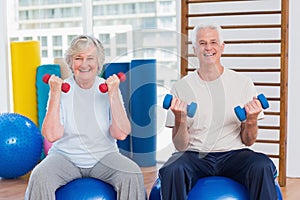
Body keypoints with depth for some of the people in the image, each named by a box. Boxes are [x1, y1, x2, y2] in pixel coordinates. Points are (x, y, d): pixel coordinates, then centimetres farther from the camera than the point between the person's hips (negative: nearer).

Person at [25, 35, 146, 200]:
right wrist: (55, 95, -16)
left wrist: (113, 95, -16)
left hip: (104, 156, 0)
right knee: (39, 178, -29)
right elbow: (52, 135, -14)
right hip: (66, 156, 0)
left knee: (133, 175, -28)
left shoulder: (109, 88, 0)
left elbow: (121, 134, -11)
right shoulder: (62, 90, -2)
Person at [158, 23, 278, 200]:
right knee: (172, 170, -33)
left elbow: (248, 141, 6)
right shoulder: (181, 87, 3)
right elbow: (181, 146, 0)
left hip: (233, 154, 1)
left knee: (262, 167, -31)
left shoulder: (243, 83, 6)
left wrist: (251, 120, -14)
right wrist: (180, 119, -19)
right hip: (194, 155, 0)